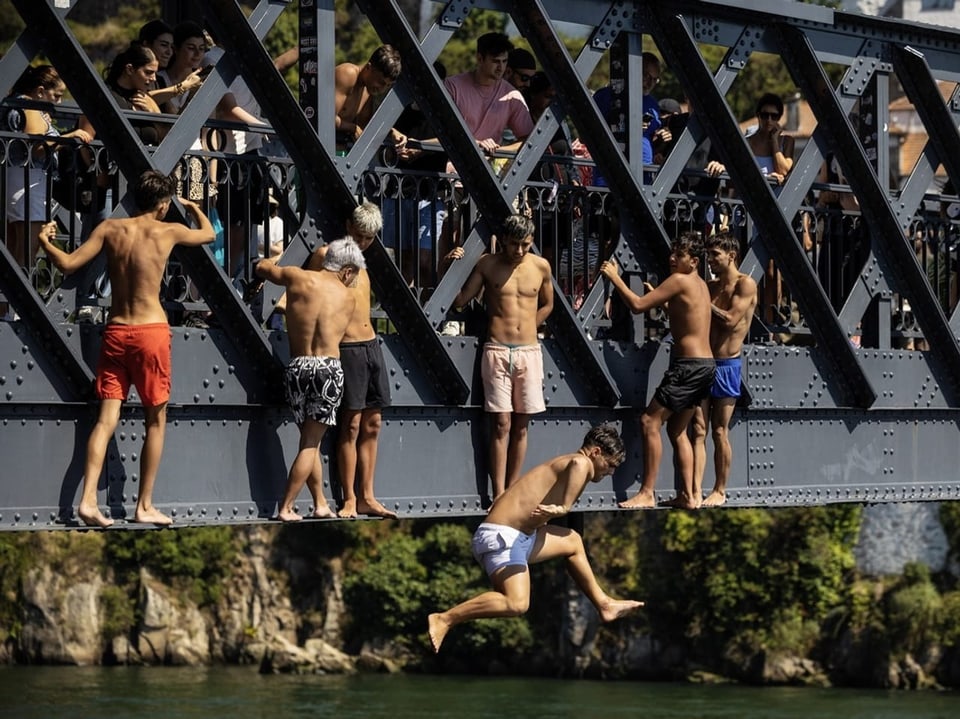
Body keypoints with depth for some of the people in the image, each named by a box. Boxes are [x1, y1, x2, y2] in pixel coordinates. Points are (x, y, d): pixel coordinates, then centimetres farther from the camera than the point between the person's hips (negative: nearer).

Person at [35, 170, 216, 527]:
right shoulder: (168, 231, -2)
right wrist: (194, 208, 37)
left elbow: (67, 264, -1)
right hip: (150, 331, -3)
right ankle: (145, 506, 9)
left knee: (106, 419, 1)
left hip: (114, 332, 3)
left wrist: (44, 241, 17)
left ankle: (87, 500, -12)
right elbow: (208, 234, 17)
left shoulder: (110, 228, 2)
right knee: (155, 420, 9)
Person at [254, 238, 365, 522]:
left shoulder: (298, 278, 6)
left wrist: (271, 263, 43)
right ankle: (286, 508, -4)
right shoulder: (348, 297, 7)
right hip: (328, 368, -2)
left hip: (297, 367, 2)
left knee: (309, 438, 18)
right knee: (311, 443, 3)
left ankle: (320, 503, 21)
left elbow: (262, 267, 21)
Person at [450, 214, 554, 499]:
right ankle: (499, 497, -7)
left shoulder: (541, 267, 6)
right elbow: (459, 300, 0)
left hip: (529, 351, 3)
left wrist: (524, 328, 12)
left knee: (521, 425, 4)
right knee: (502, 425, -7)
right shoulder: (487, 265, 1)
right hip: (497, 351, -3)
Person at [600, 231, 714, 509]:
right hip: (705, 364, 10)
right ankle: (687, 495, 15)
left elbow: (637, 305, -15)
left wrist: (614, 277, -7)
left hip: (689, 365, -10)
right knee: (677, 429, 16)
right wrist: (660, 298, 24)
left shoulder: (679, 281, -12)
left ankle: (647, 494, -12)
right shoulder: (700, 285, 16)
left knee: (650, 421, -9)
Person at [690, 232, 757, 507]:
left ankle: (719, 491, 10)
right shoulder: (710, 286, 15)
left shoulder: (745, 285, -5)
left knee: (719, 432, 0)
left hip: (727, 365, -6)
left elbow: (730, 320, -15)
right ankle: (696, 492, -7)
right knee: (698, 430, -3)